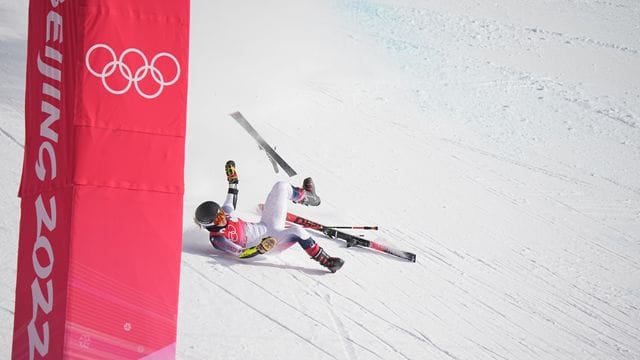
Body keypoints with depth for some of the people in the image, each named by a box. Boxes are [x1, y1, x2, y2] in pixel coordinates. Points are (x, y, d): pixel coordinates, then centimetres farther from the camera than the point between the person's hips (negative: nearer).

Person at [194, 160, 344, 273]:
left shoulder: (223, 213, -3)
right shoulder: (217, 240, -25)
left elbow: (231, 204, 19)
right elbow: (242, 254, -28)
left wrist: (233, 181, 20)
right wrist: (261, 249, -44)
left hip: (267, 225, 9)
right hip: (270, 241, -9)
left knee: (282, 186, 10)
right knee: (297, 231, -39)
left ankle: (307, 197, 38)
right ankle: (324, 259, -24)